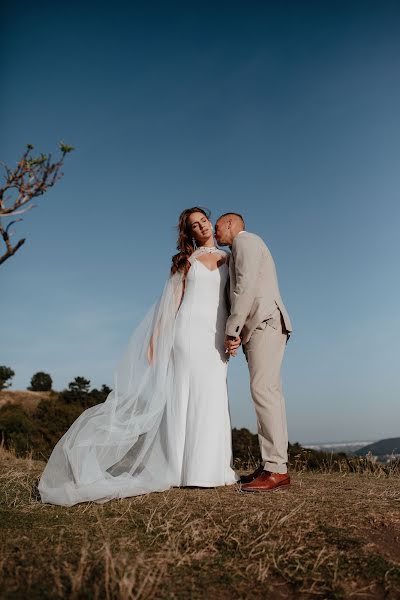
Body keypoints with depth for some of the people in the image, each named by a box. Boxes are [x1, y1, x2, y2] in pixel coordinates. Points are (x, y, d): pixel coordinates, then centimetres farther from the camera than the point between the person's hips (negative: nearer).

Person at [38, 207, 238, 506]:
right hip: (190, 331, -2)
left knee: (212, 399, 1)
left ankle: (209, 468, 8)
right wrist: (156, 339, -1)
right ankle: (190, 470, 0)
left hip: (217, 336, 2)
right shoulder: (185, 260, 11)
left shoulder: (227, 259, 16)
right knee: (187, 394, -5)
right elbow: (171, 302, 6)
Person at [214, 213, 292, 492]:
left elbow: (245, 286, -14)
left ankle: (276, 469, -19)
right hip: (261, 326, 10)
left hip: (264, 322, -10)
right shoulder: (248, 249, 31)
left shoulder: (245, 240, 0)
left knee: (264, 389, -17)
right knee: (269, 393, 3)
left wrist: (232, 330, -17)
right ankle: (273, 465, 3)